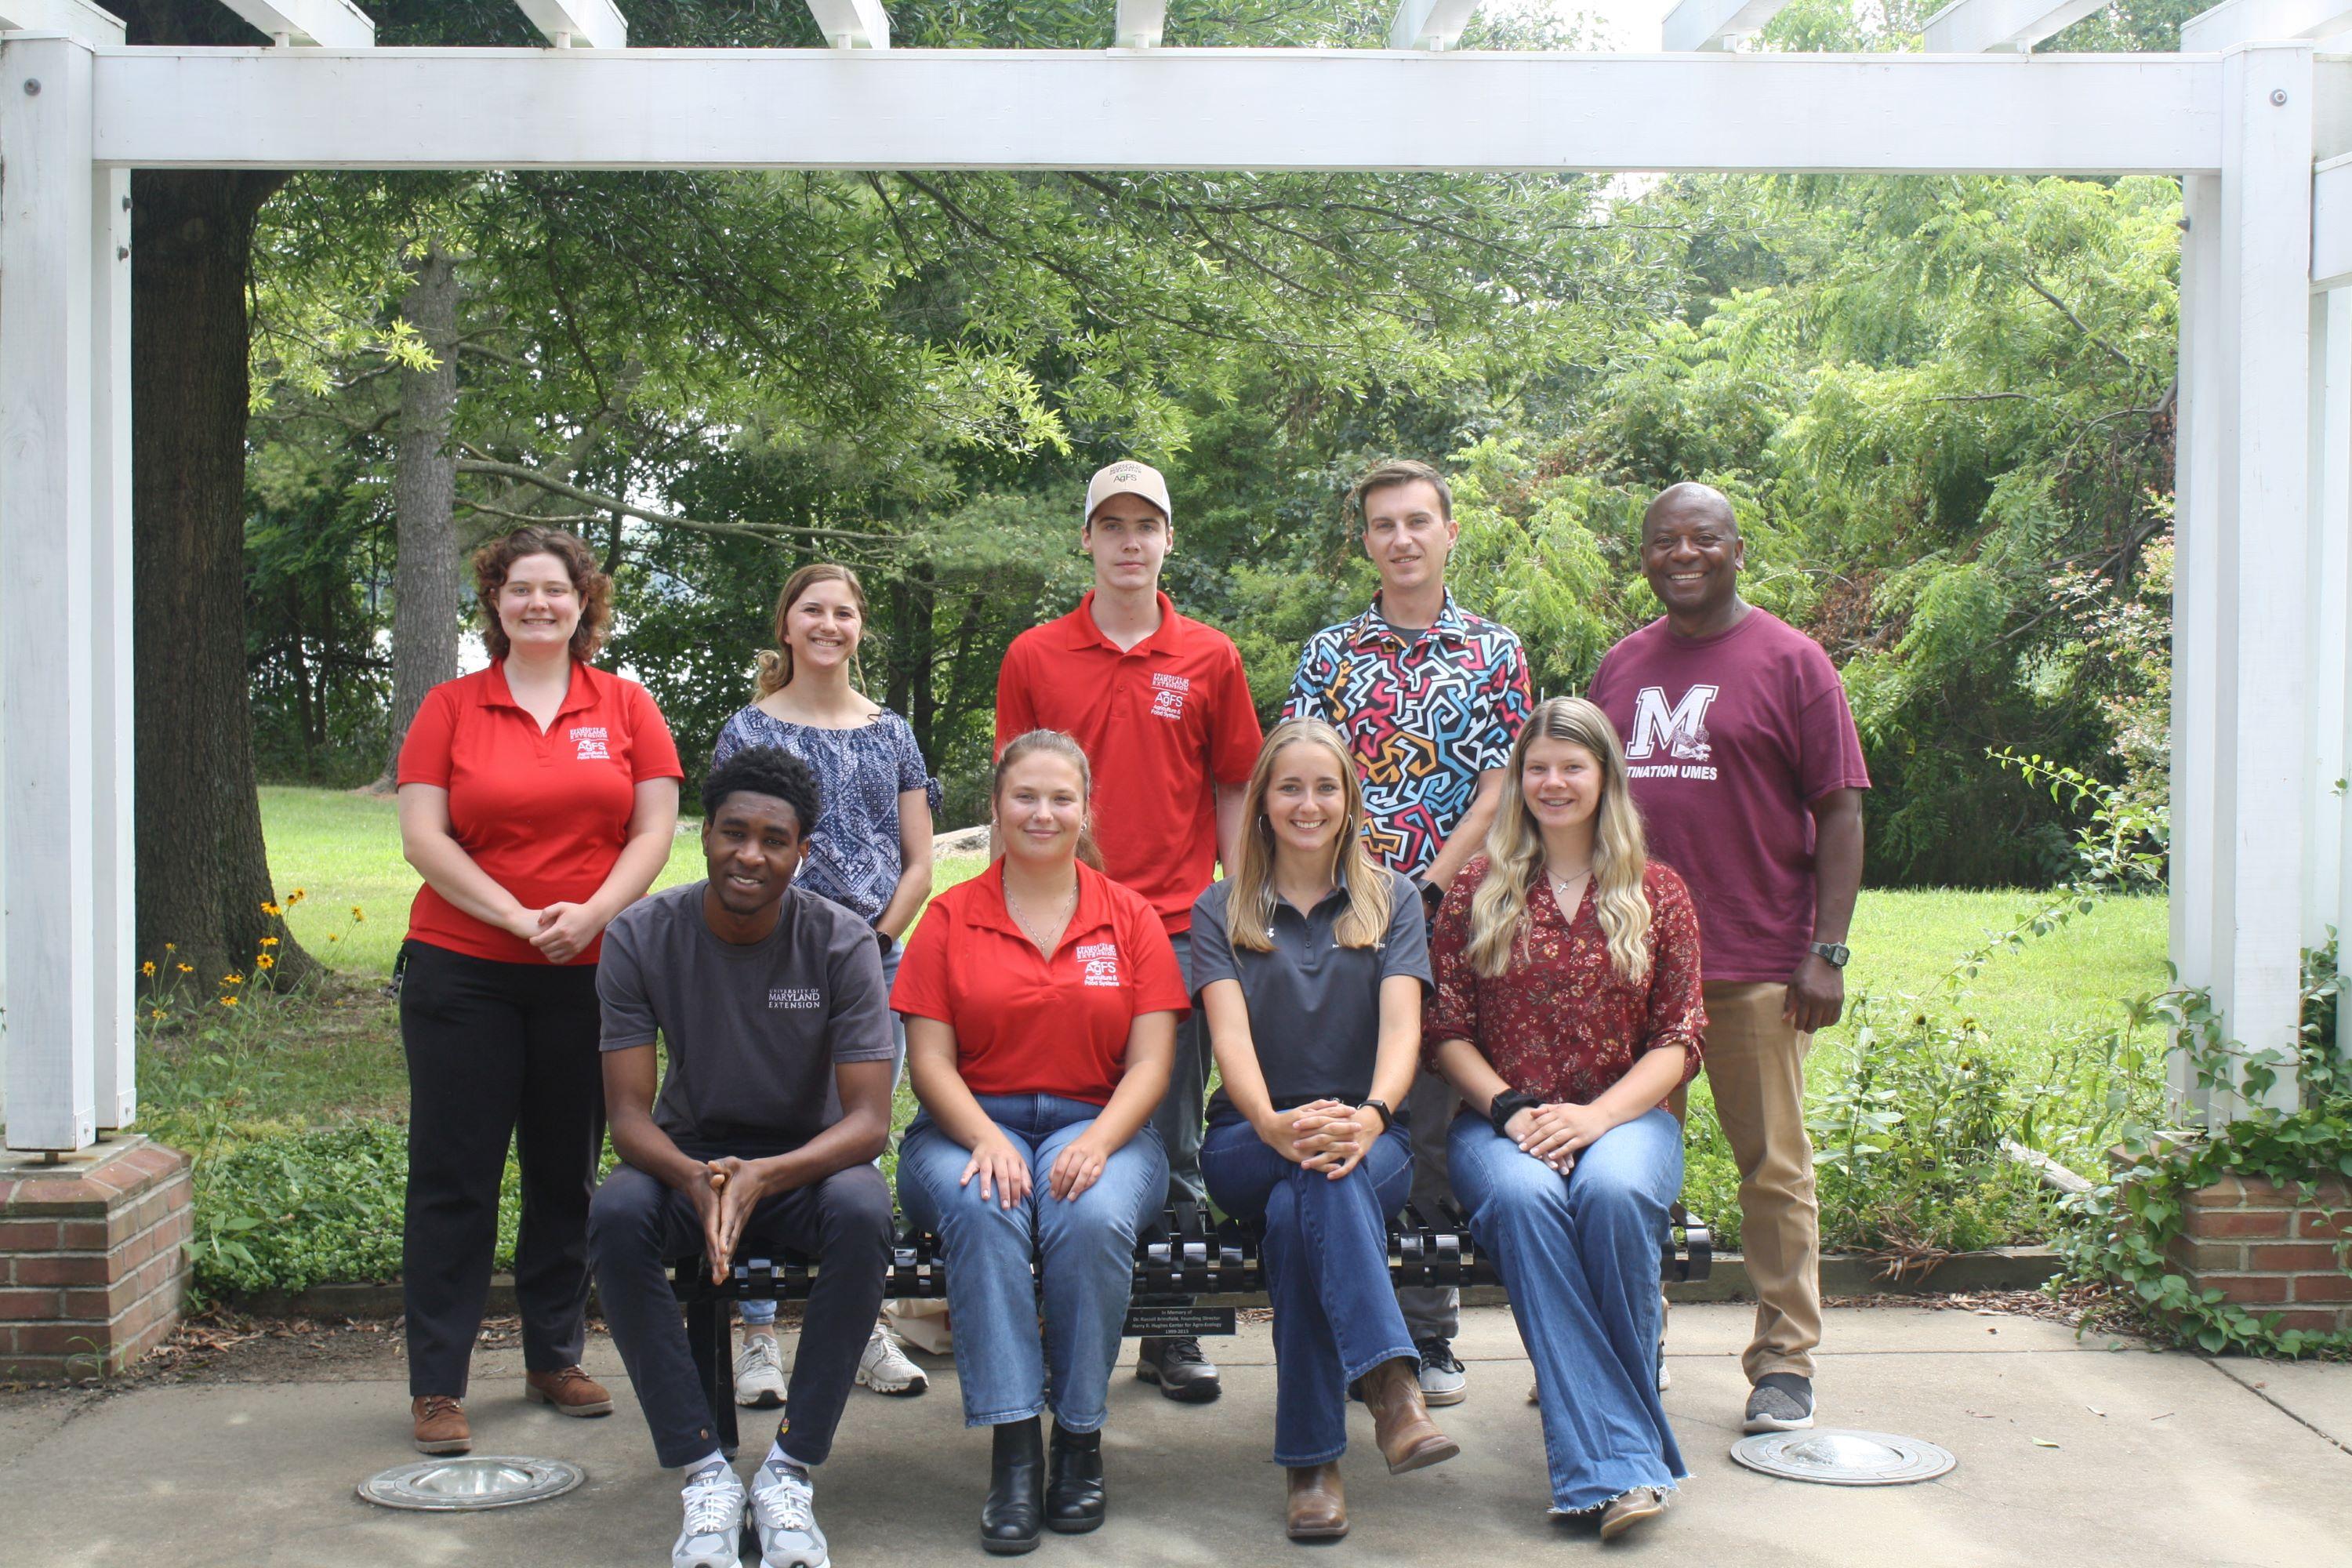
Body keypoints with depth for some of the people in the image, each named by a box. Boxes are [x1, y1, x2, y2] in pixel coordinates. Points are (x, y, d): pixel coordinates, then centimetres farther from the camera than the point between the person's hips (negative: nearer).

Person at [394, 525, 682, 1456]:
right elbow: (422, 837, -4)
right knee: (454, 1176, 0)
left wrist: (589, 914, -14)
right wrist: (521, 917, -14)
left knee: (568, 1173, 9)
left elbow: (654, 830, 2)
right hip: (462, 970, -1)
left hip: (590, 976, 2)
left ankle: (555, 1361, 23)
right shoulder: (449, 708, 4)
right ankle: (435, 1387, 6)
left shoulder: (626, 706, 8)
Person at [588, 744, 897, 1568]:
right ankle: (704, 1472, -23)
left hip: (807, 1159, -1)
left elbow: (869, 1120, -18)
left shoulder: (840, 942, -14)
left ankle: (791, 1469, -22)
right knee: (616, 1215, -33)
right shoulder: (641, 938, -11)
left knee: (862, 1213, -35)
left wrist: (763, 1178, -37)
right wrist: (695, 1181, -36)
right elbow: (630, 1114, -13)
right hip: (687, 1156, 1)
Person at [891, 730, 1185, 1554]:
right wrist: (986, 1141, -17)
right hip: (972, 1126, 0)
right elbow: (929, 1059, 2)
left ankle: (1080, 1438, -16)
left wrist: (1097, 1142, -17)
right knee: (981, 1210, -34)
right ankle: (1013, 1448, -30)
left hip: (1097, 1124, 0)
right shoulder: (950, 917, 8)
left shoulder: (1130, 918, 9)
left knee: (1095, 1218, -33)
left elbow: (1150, 1062, 3)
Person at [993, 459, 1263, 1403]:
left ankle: (1171, 1334, 13)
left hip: (1176, 926, 0)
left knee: (1171, 1140, 5)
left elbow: (1232, 794, 10)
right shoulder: (1032, 658, 7)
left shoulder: (1210, 659, 7)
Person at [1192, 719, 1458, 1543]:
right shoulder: (1221, 910, 10)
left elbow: (1400, 1023, -5)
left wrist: (1369, 1116, -28)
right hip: (1250, 1141, 0)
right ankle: (1393, 1384, -45)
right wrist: (1275, 1124, -29)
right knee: (1318, 1180, -37)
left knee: (1296, 1209, -36)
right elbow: (1230, 1032, -7)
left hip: (1368, 1136, 0)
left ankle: (1313, 1460, -37)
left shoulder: (1391, 899, 11)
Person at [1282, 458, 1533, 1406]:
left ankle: (1428, 1331, 11)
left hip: (1444, 915, -1)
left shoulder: (1493, 652, 6)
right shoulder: (1329, 653, 10)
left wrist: (1426, 889, -10)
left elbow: (1499, 792, 0)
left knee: (1432, 1115, 2)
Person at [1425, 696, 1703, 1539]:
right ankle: (1616, 1461, -35)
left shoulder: (1659, 893, 9)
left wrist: (1595, 1116, -12)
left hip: (1624, 1115, 0)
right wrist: (1511, 1108, -10)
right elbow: (1444, 1027, 7)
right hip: (1501, 1120, 0)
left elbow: (1678, 1040, 5)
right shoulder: (1479, 886, 9)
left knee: (1614, 1191, -36)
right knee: (1523, 1198, -35)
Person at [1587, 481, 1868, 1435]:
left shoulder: (1789, 661, 0)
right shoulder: (1622, 667, 14)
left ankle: (1784, 1363, 12)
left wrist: (1828, 951, -11)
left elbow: (1840, 813, -4)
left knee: (1774, 1166, 3)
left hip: (1756, 963, -4)